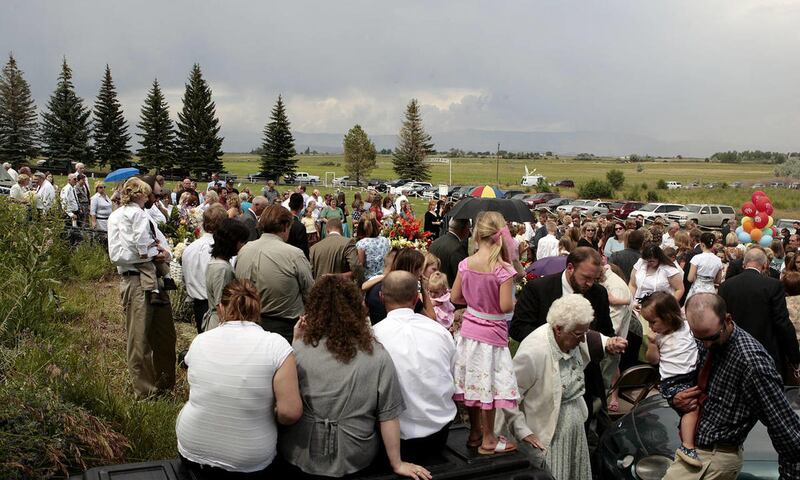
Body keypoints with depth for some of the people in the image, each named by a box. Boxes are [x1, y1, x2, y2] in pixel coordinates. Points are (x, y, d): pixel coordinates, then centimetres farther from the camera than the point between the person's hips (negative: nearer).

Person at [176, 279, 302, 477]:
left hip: (192, 453, 2)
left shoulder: (199, 341, -9)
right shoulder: (277, 345, -20)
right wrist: (268, 414, -2)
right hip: (250, 464, -2)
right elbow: (290, 412, -23)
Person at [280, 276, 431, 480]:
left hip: (302, 454, 0)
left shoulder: (299, 348, -14)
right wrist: (396, 464, 3)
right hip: (355, 459, 1)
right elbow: (388, 416, -10)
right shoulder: (377, 355, -13)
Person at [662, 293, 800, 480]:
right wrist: (678, 399, -7)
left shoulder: (751, 360, -27)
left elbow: (784, 422, -22)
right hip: (691, 442, 8)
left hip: (716, 456, -8)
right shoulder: (705, 343, -3)